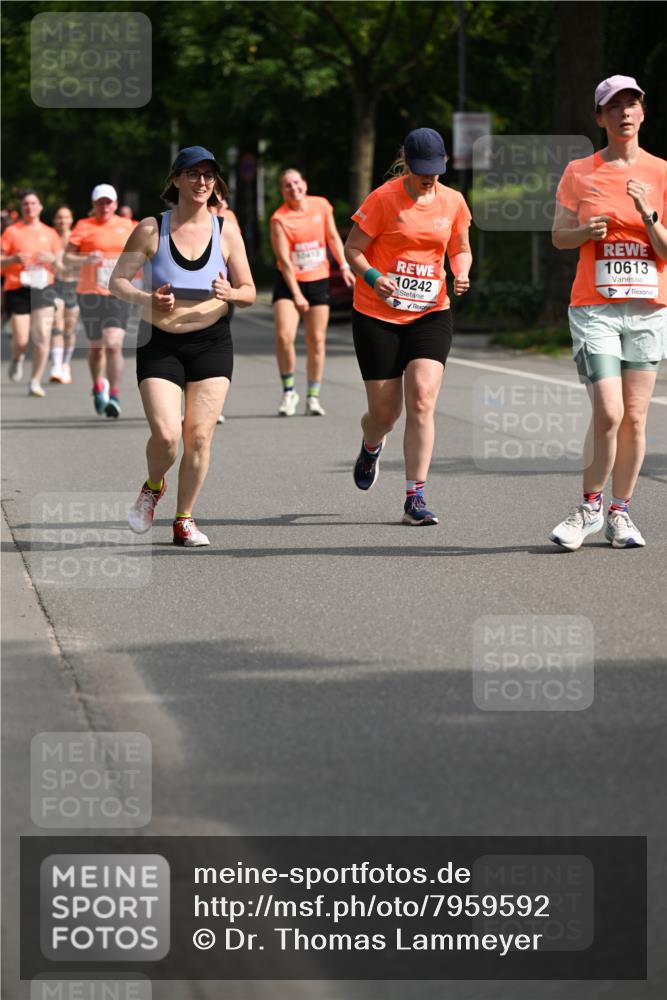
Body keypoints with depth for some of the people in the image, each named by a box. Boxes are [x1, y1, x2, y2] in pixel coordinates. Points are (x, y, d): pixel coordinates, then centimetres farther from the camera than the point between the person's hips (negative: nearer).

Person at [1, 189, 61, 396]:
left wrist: (52, 259, -9)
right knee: (21, 340, -7)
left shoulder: (50, 233, 11)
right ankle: (17, 359, 30)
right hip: (17, 290, -2)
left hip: (43, 288, 2)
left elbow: (61, 265, 13)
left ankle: (35, 381, -3)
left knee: (43, 336, -13)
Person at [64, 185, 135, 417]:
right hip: (90, 293, 0)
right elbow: (67, 258, -6)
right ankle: (98, 387, 37)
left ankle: (114, 397, -13)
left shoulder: (127, 226, 9)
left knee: (114, 345, -15)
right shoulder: (84, 226, 0)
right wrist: (87, 259, -23)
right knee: (96, 347, 11)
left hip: (118, 295, 0)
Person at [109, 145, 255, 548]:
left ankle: (184, 519, 13)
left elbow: (249, 293, 5)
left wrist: (231, 293, -19)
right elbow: (118, 280, 0)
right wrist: (146, 300, -20)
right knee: (166, 435, -14)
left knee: (199, 435, -4)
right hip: (160, 345, -2)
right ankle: (153, 487, 19)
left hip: (212, 344, 2)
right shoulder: (151, 230, -5)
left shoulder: (226, 233, 0)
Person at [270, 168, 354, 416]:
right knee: (284, 336, -17)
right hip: (289, 282, -3)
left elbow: (333, 238, 12)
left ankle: (313, 397, 12)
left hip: (318, 280, 3)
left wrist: (344, 266, 5)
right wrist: (296, 294, -17)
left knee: (316, 340, 2)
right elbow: (284, 259, -14)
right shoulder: (279, 219, -12)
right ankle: (289, 391, -1)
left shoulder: (321, 206, -1)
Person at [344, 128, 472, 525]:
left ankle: (416, 498, -14)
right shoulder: (384, 199, -9)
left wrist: (461, 275, -5)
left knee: (422, 398, -17)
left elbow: (461, 250, 17)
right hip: (378, 314, -2)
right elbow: (353, 249, -4)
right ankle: (371, 448, 43)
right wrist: (372, 277, -23)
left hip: (430, 313, 2)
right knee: (385, 411, 2)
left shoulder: (453, 202, 3)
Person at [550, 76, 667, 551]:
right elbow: (559, 236, 9)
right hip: (595, 309, -1)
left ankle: (620, 512, 14)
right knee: (608, 413, -12)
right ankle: (589, 508, 4)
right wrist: (588, 230, -12)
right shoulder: (579, 173, 4)